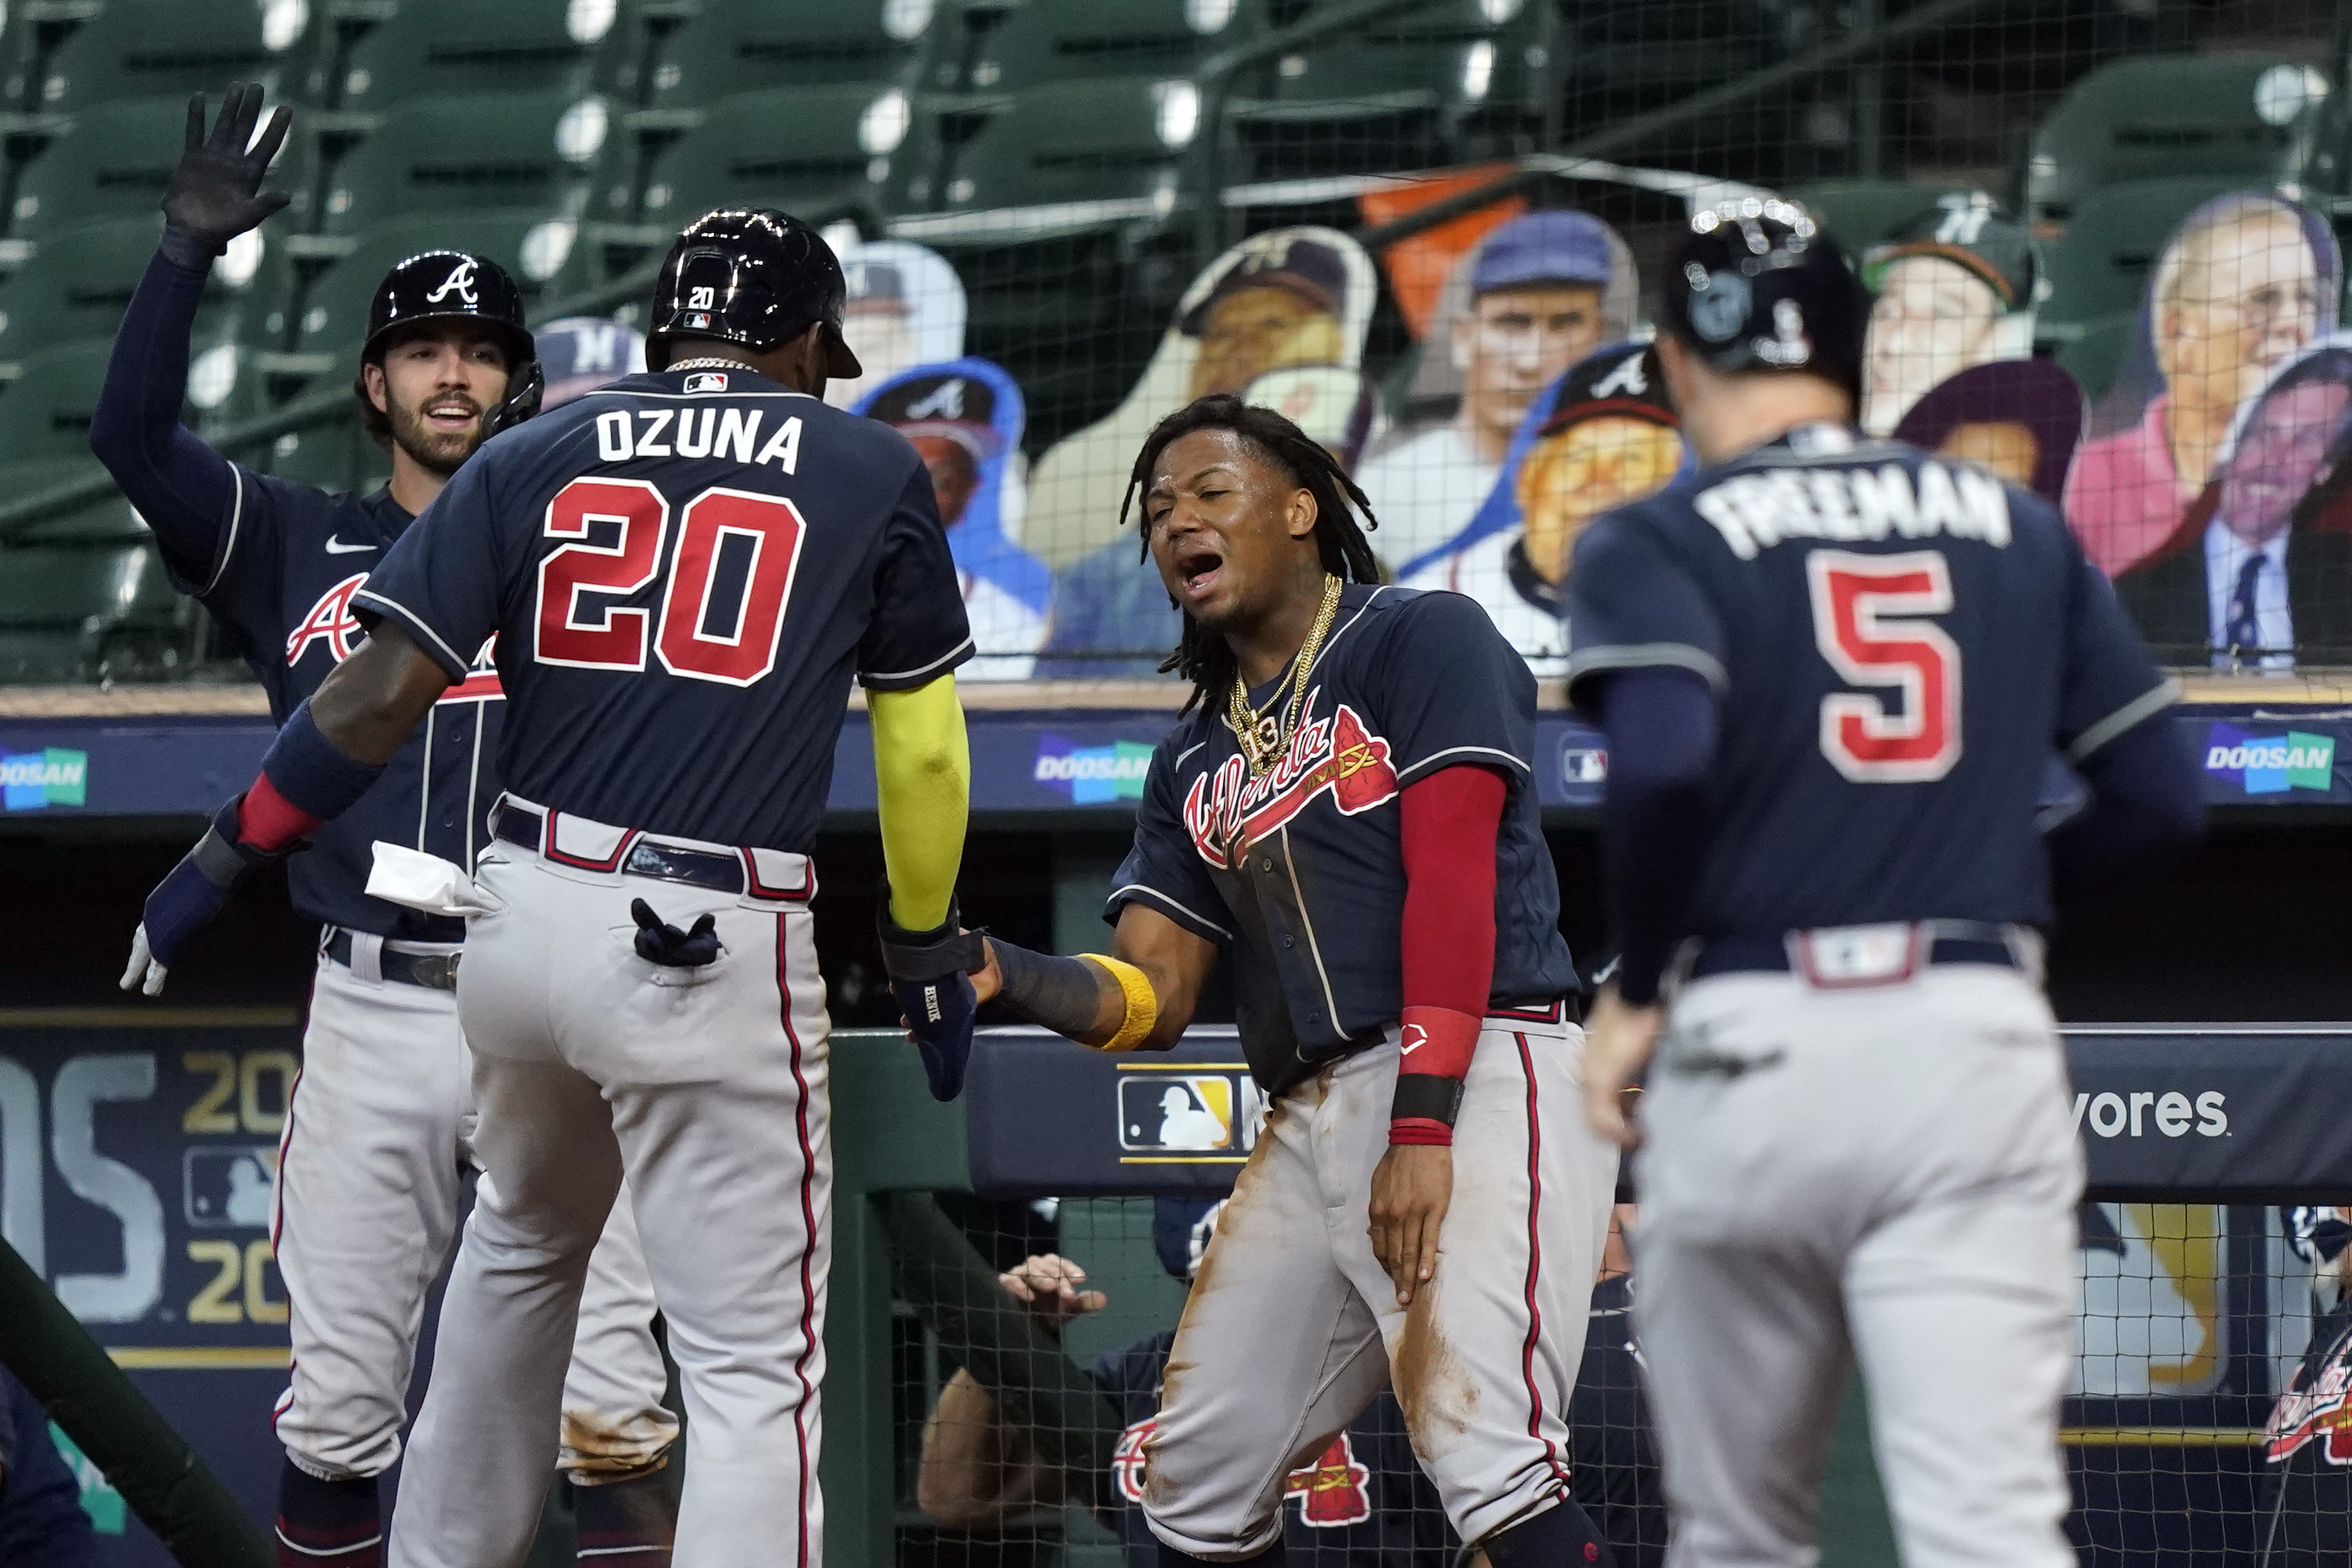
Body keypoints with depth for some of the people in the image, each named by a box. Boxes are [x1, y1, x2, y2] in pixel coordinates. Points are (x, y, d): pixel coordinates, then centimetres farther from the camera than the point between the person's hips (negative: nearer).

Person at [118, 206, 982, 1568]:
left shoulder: (536, 459, 10)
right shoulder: (872, 470, 6)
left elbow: (382, 693, 0)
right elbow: (922, 746, 10)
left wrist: (225, 859, 6)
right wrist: (928, 950, 22)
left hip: (522, 922, 5)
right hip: (713, 952, -4)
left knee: (521, 1249, 30)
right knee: (755, 1365, -6)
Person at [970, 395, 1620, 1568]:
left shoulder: (1422, 641, 2)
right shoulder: (1193, 761, 22)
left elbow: (1451, 884, -9)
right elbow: (1151, 997, 14)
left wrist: (1423, 1125, -18)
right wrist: (1006, 978, -8)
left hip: (1479, 1077, -8)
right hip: (1310, 1118, 8)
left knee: (1478, 1442, -26)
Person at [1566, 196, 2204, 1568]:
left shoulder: (1657, 542, 2)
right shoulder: (2019, 529, 13)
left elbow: (1662, 764, -17)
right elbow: (2161, 798, 11)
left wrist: (1635, 988, -3)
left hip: (1753, 1041, -1)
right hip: (1980, 1037, 1)